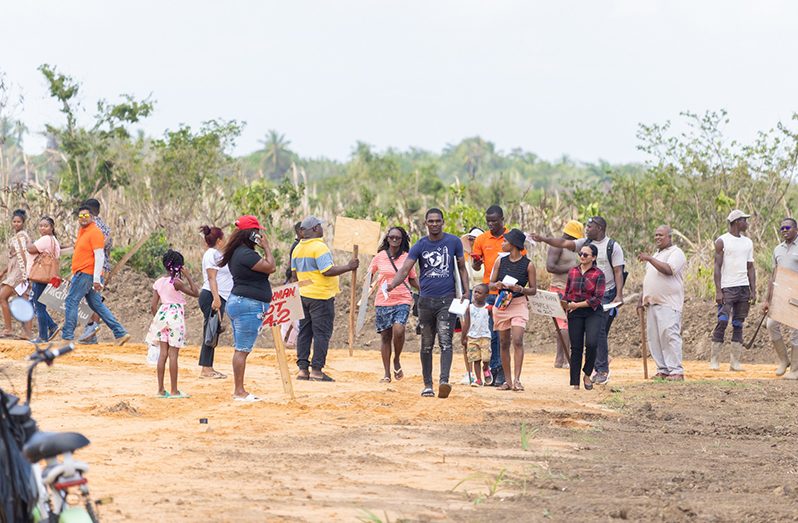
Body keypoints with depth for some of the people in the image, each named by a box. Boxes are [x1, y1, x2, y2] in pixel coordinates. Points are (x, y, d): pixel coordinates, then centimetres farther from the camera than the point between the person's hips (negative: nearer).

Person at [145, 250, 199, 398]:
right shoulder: (176, 282, -12)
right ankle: (174, 391, -1)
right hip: (175, 317, -6)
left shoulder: (158, 283, 6)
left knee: (163, 353, 8)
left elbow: (153, 306, 7)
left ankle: (161, 390, 9)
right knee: (173, 354, -3)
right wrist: (188, 276, -5)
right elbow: (196, 293, -10)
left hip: (162, 315, 6)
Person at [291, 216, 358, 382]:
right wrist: (349, 267, -15)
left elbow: (295, 274, 17)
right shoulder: (319, 247, -16)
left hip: (303, 295, 8)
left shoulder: (298, 249, 10)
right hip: (321, 296, -8)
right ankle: (316, 370, -6)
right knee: (322, 333, -4)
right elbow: (328, 271, -22)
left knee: (304, 332, 11)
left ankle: (302, 368, 10)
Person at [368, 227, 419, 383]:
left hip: (403, 301, -1)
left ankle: (397, 360, 4)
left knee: (398, 330, -23)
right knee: (385, 336, 3)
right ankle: (387, 374, 11)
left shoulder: (407, 257, 6)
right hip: (383, 301, 1)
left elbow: (413, 280, 16)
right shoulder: (379, 257, 5)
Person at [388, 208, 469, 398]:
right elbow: (405, 269, -7)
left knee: (445, 341, -15)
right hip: (426, 300, 2)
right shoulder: (419, 246, 2)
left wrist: (465, 292, -2)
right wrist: (392, 284, -26)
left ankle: (444, 381, -26)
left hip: (447, 299, -2)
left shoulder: (453, 242, 2)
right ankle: (427, 384, 15)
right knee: (427, 344, 7)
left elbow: (461, 268, 10)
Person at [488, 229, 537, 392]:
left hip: (519, 303, -4)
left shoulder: (528, 265, -5)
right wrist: (496, 285, -14)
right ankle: (507, 381, 10)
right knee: (504, 343, 5)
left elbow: (533, 290, 0)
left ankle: (517, 380, -20)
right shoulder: (500, 261, 5)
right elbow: (490, 284, 9)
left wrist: (520, 289, -19)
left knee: (517, 340, -18)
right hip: (501, 303, 4)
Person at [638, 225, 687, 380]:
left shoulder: (676, 253, -4)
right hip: (652, 303, 9)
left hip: (668, 303, -9)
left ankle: (676, 371, -16)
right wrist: (642, 297, 19)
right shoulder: (656, 255, 24)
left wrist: (649, 259, -20)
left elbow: (668, 270, -22)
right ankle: (662, 370, 8)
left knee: (670, 335, -15)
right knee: (654, 337, 5)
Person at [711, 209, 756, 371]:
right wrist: (718, 291, -14)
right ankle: (714, 359, -8)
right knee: (722, 322, -13)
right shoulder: (722, 241, -2)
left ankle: (735, 361, 5)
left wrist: (753, 290, 7)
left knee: (738, 324, 4)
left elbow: (750, 268, 16)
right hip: (727, 288, -6)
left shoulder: (748, 242, 15)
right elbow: (717, 267, -6)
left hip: (744, 288, 6)